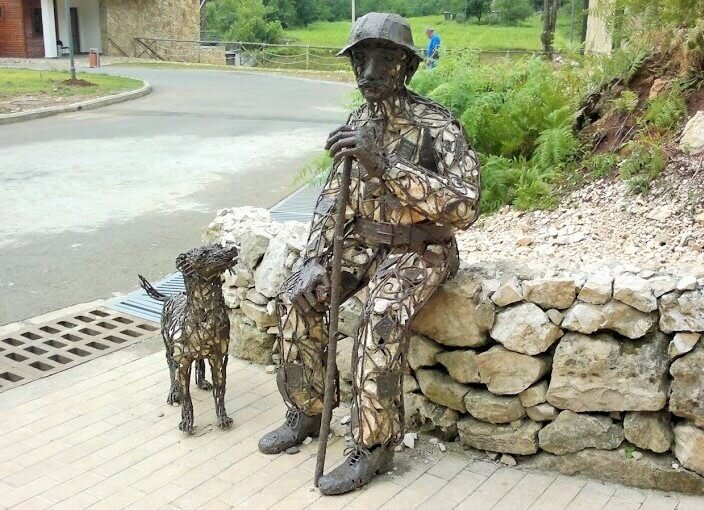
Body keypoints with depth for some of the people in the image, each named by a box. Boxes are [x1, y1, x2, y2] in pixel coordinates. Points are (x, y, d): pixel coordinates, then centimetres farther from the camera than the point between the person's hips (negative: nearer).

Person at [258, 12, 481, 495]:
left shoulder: (438, 126, -19)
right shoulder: (359, 123, 2)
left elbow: (464, 207, -32)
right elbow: (334, 197, 7)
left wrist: (385, 164, -39)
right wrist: (314, 260, -7)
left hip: (419, 249, -6)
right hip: (364, 240, 6)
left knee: (382, 319, -32)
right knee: (298, 297, -12)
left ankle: (374, 445, -16)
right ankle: (307, 410, 7)